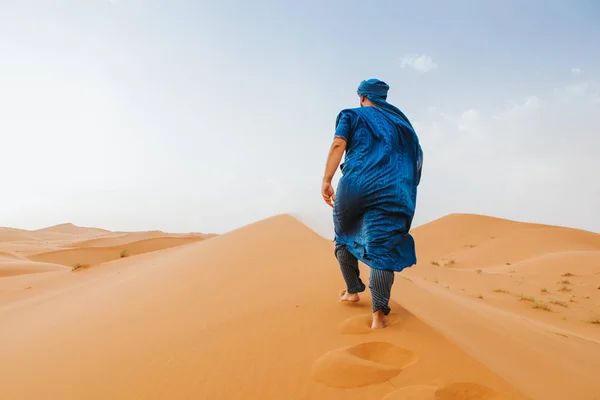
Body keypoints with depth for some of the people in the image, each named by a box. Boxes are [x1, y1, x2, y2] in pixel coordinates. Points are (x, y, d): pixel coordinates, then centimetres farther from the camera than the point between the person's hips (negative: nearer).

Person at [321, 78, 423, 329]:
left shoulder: (351, 115, 14)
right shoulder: (398, 120, 25)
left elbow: (338, 144, -4)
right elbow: (416, 155, 19)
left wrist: (326, 181, -10)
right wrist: (406, 185, 28)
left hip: (354, 185, -2)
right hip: (391, 191, 2)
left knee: (345, 237, 21)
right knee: (381, 247, -3)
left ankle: (352, 291, 29)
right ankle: (379, 313, -14)